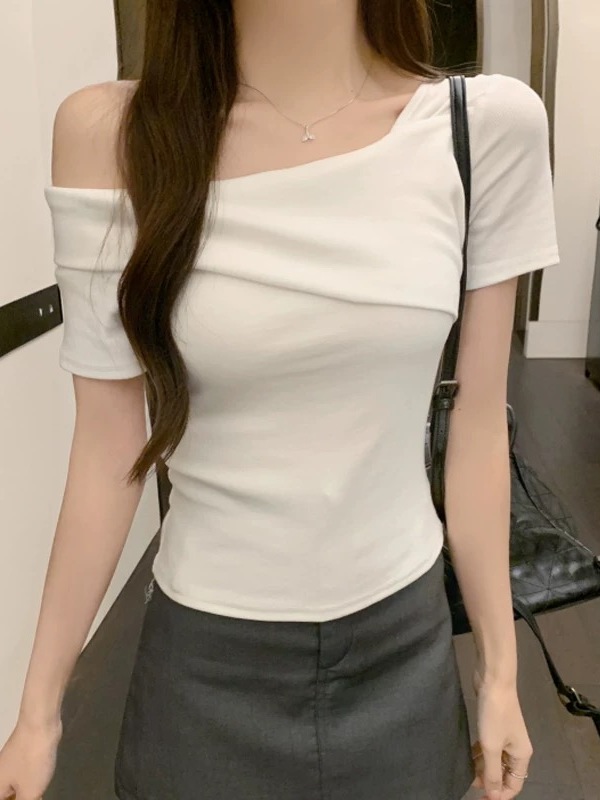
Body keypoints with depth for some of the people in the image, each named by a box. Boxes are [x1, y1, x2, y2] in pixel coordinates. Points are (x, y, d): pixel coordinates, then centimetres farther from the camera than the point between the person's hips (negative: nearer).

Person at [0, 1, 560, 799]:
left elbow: (478, 422, -4)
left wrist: (498, 667, 4)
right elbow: (110, 443, -8)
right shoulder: (113, 136, -12)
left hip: (404, 639, 2)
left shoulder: (489, 125, -10)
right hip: (206, 655, 0)